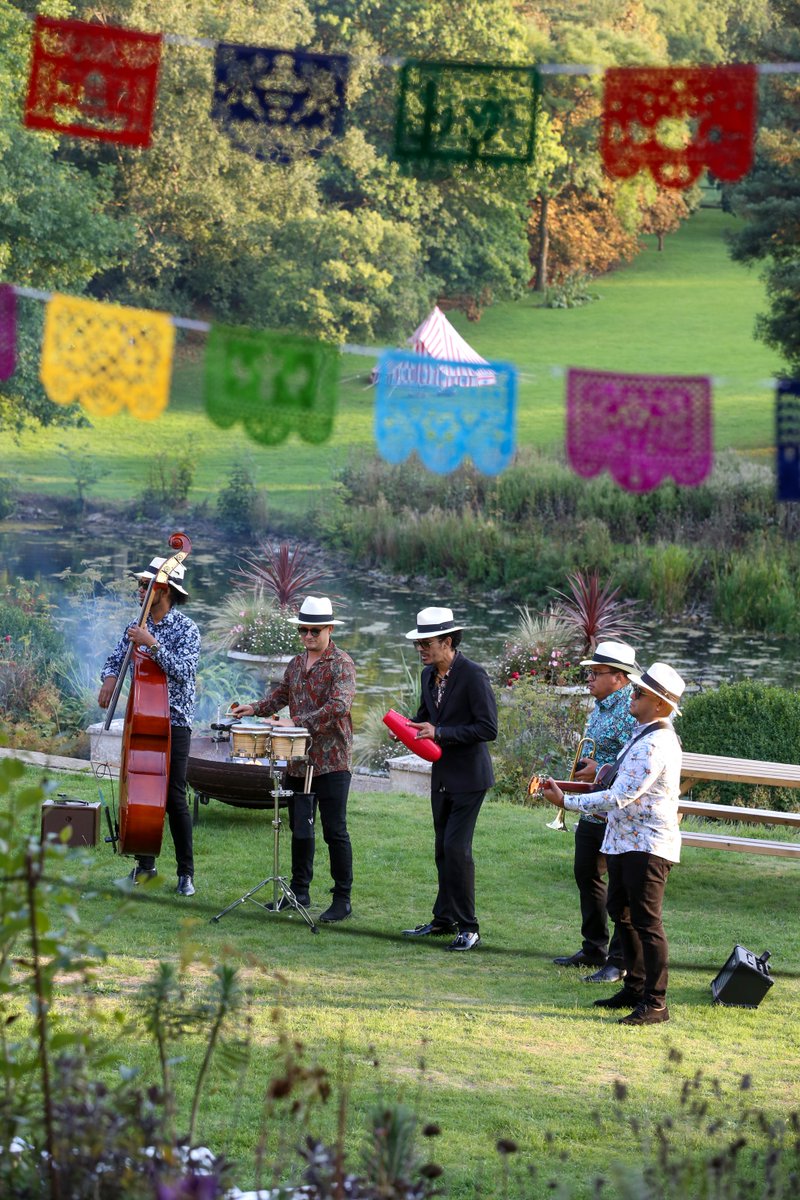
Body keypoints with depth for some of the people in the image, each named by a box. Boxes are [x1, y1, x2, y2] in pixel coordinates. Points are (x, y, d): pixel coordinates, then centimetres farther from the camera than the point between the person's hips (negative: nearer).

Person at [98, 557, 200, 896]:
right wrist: (110, 677, -9)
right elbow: (115, 658, 13)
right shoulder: (138, 627, 9)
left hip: (174, 721, -6)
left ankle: (186, 872, 0)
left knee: (174, 797, -8)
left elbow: (182, 670, -21)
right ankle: (145, 864, 19)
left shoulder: (186, 629, -8)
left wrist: (152, 643, -28)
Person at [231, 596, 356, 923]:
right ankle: (300, 891, 24)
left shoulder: (341, 664, -11)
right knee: (299, 828, 14)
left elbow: (339, 705, -24)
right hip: (299, 758, 7)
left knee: (334, 831, -4)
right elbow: (282, 693, 24)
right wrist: (255, 708, 5)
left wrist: (298, 722, -30)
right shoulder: (296, 663, 12)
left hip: (332, 761, -7)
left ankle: (342, 899, 1)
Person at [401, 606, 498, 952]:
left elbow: (488, 728, -20)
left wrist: (439, 732, -23)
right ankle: (445, 919, 25)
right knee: (443, 849, 14)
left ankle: (468, 927, -5)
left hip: (468, 776, -8)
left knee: (457, 848, -12)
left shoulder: (473, 675, -18)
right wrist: (412, 726, 0)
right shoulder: (429, 675, 7)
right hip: (442, 775, 8)